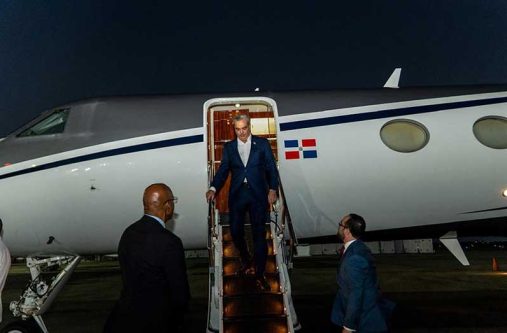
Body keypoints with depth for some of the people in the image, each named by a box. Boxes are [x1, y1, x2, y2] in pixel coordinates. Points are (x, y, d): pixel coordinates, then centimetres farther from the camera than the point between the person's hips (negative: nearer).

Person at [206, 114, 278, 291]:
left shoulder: (262, 143, 6)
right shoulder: (229, 147, 11)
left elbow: (271, 168, 4)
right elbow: (223, 170, 6)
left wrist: (272, 189, -6)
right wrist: (213, 188, -8)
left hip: (258, 194, -2)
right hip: (237, 195, 2)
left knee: (259, 234, 0)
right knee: (235, 231, 4)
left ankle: (260, 275, 11)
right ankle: (246, 261, 33)